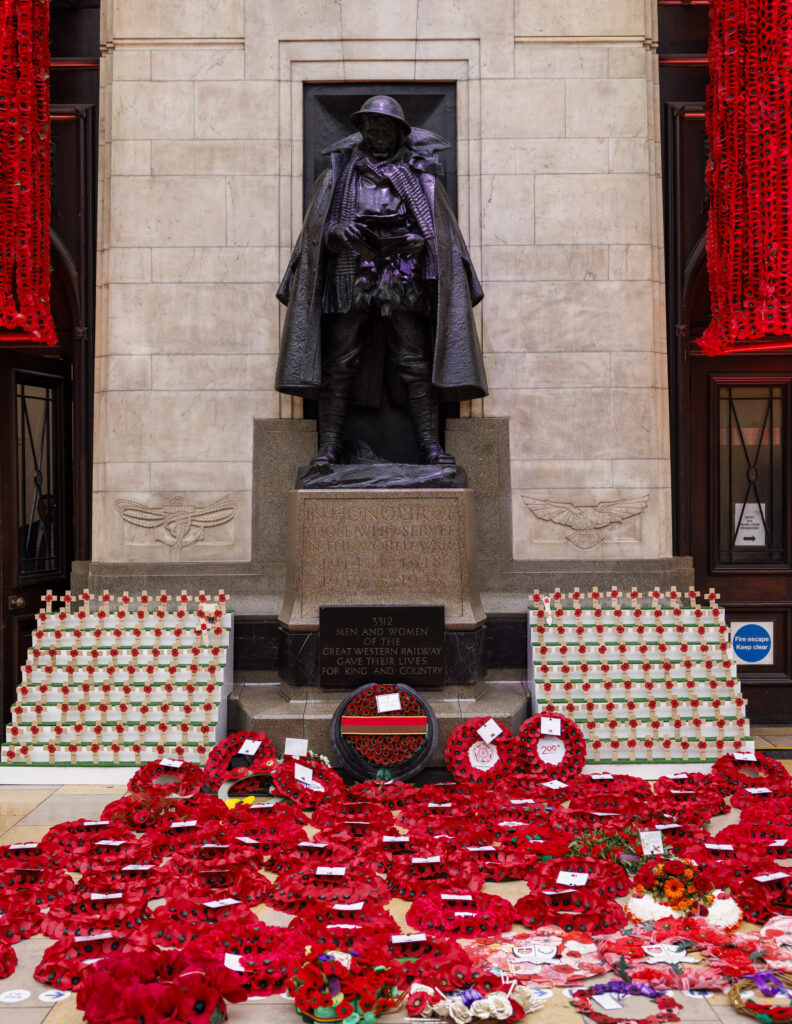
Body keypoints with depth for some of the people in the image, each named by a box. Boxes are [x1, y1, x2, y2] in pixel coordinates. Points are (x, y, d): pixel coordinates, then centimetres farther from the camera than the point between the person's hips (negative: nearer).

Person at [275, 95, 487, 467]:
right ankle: (328, 447, -2)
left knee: (416, 363, -5)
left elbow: (442, 233, 12)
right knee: (339, 365, -4)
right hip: (350, 281, 0)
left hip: (404, 284, 0)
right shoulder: (338, 174, 16)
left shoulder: (419, 176, 15)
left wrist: (420, 241, -9)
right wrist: (338, 232, -9)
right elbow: (316, 230, 13)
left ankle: (431, 445, -3)